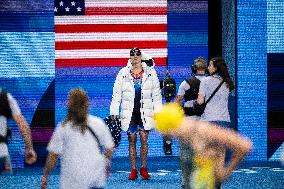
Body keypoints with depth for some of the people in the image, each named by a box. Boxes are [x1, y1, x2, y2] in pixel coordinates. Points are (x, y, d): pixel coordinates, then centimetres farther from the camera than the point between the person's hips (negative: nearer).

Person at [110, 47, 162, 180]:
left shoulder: (150, 72, 4)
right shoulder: (123, 73, 2)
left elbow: (156, 94, 8)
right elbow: (116, 94, 4)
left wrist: (157, 112, 5)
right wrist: (114, 112, 0)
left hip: (145, 113, 0)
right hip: (129, 113, 0)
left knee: (144, 140, -3)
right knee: (132, 141, 3)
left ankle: (143, 168, 9)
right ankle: (133, 170, 8)